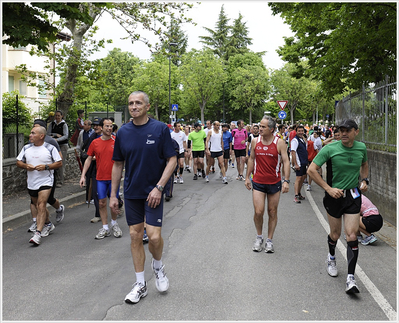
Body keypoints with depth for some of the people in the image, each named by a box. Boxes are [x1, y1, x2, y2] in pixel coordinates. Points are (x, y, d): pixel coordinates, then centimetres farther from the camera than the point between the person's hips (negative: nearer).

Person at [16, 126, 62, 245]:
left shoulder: (50, 148, -5)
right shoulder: (26, 148, 8)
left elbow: (59, 163, -3)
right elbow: (18, 162, 14)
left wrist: (46, 167, -18)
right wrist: (25, 166, -9)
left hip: (45, 181, -6)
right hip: (31, 183, 6)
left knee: (41, 206, -17)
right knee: (38, 206, 15)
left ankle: (38, 233, -22)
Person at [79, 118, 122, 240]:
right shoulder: (95, 143, 3)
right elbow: (89, 159, 9)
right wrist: (83, 175, 4)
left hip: (114, 177, -2)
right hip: (100, 178, 2)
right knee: (102, 203, 5)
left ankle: (114, 223, 29)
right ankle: (105, 228, 16)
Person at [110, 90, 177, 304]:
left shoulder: (160, 129, -7)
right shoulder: (123, 132, 4)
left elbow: (172, 160, -7)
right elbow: (118, 164, 11)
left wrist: (159, 187, -16)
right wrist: (113, 194, 8)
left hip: (153, 192, -3)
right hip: (131, 193, 4)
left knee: (154, 236, -9)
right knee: (135, 236, 7)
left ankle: (158, 266, 24)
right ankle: (140, 284, 20)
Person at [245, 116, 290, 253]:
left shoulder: (279, 143, -6)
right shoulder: (255, 141, 2)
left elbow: (286, 161, -7)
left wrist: (286, 181, -15)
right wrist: (247, 177, 12)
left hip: (274, 183, -1)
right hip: (258, 182, 1)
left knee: (272, 212, 8)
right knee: (258, 212, -6)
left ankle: (269, 240, 22)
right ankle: (259, 237, 19)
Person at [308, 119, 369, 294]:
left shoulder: (361, 148, 0)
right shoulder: (330, 148, -13)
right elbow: (311, 170, -14)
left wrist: (365, 180, 4)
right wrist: (328, 189, -18)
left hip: (353, 196, 2)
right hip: (334, 196, -2)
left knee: (352, 236, -7)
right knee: (335, 235, 12)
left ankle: (351, 279, -3)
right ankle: (331, 258, 46)